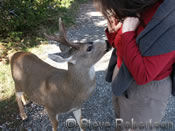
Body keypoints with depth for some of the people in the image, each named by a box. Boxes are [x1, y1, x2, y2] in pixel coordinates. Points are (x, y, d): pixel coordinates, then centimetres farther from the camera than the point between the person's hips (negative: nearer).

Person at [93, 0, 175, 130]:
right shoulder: (136, 12, -6)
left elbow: (142, 75, -31)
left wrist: (127, 32, -30)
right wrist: (113, 31, -10)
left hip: (145, 92, -7)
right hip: (123, 81, 7)